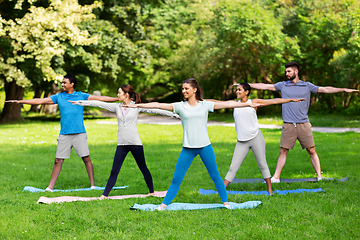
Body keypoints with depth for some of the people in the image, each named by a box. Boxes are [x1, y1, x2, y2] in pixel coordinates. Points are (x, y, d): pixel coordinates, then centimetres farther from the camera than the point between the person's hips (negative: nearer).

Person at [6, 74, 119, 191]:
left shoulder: (81, 96, 4)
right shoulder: (59, 97, 9)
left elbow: (100, 98, 3)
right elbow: (40, 101, 11)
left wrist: (119, 99, -2)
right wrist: (19, 101, 10)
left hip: (79, 133, -2)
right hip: (64, 134, 2)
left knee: (86, 158, -4)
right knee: (58, 160, 1)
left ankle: (92, 185, 5)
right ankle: (50, 187, 6)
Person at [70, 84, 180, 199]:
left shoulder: (137, 106, -2)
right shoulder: (117, 107, 9)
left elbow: (154, 110, -3)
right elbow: (99, 103, 10)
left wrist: (174, 115, -8)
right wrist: (80, 102, 10)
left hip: (135, 143, -3)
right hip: (122, 144, 3)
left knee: (143, 169, 6)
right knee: (114, 171, -1)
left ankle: (152, 192, 20)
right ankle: (105, 194, 2)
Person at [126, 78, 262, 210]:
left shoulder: (205, 105, 3)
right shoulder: (180, 106, 3)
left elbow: (227, 104, 1)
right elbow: (158, 105, 0)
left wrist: (248, 104, -2)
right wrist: (138, 105, -4)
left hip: (205, 147, 0)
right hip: (188, 148, 0)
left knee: (215, 176, 7)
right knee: (176, 179, 0)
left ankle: (225, 202, 19)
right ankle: (164, 205, 6)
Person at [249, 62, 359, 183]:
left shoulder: (307, 86, 7)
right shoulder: (283, 85, 9)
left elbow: (325, 89, 7)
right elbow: (264, 86, 8)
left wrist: (344, 89, 3)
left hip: (304, 124, 0)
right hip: (288, 126, 0)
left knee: (312, 151, 0)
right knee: (283, 151, 1)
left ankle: (319, 176, 6)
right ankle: (276, 177, 8)